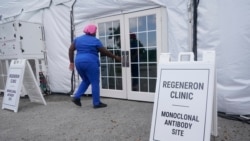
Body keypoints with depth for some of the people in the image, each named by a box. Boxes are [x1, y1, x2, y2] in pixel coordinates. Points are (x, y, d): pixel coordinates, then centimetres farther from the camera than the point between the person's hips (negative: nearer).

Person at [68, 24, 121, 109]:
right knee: (95, 83, 2)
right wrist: (115, 57, 11)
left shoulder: (78, 39, 15)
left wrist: (71, 62, 14)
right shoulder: (95, 41, -1)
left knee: (85, 81, 21)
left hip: (79, 62, 7)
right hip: (90, 63, -6)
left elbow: (71, 50, 10)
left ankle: (76, 97, 11)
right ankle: (96, 103, 6)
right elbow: (105, 52, 1)